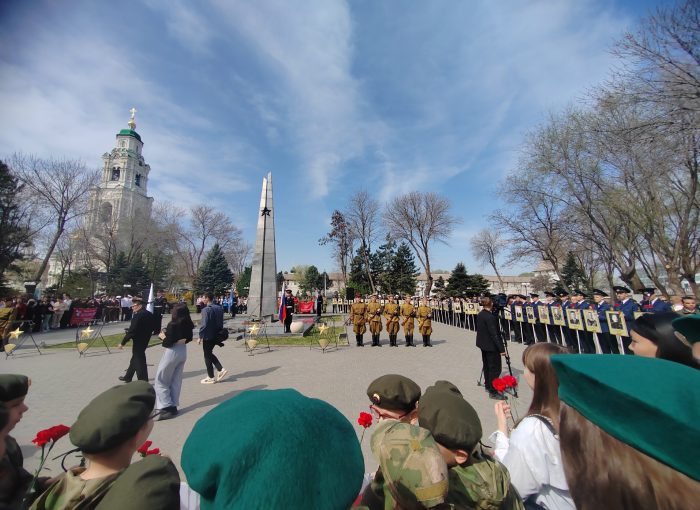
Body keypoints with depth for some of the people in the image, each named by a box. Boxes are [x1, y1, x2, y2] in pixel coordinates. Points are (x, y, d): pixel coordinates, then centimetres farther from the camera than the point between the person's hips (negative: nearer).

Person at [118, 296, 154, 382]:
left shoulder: (138, 315, -22)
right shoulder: (150, 314, 3)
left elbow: (131, 331, -22)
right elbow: (151, 328, 10)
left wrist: (122, 342, -12)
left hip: (138, 342, -8)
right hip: (145, 341, 8)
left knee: (139, 362, 3)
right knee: (135, 359, 24)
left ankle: (143, 382, 12)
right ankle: (128, 377, 42)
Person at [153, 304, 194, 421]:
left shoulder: (173, 324, -20)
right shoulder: (188, 324, 0)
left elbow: (168, 343, -19)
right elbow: (189, 338, 11)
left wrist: (163, 336, -2)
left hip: (172, 353, -7)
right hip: (183, 352, 7)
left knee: (161, 381, 8)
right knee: (176, 380, 16)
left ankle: (166, 408, 6)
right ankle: (173, 406, 23)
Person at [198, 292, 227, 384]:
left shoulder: (206, 309, -17)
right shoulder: (219, 308, 6)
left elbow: (204, 324, -21)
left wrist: (200, 336, -12)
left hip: (208, 336, -7)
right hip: (216, 336, 7)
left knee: (207, 356, 7)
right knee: (210, 353, 23)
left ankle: (211, 377, 15)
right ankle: (221, 369, 15)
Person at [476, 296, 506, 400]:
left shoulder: (479, 315, 3)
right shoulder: (490, 317, -24)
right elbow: (494, 334, -24)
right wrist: (501, 348, -20)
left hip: (483, 344, 9)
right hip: (491, 346, -9)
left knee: (486, 365, 19)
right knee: (495, 368, 0)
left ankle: (487, 385, 31)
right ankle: (493, 391, 5)